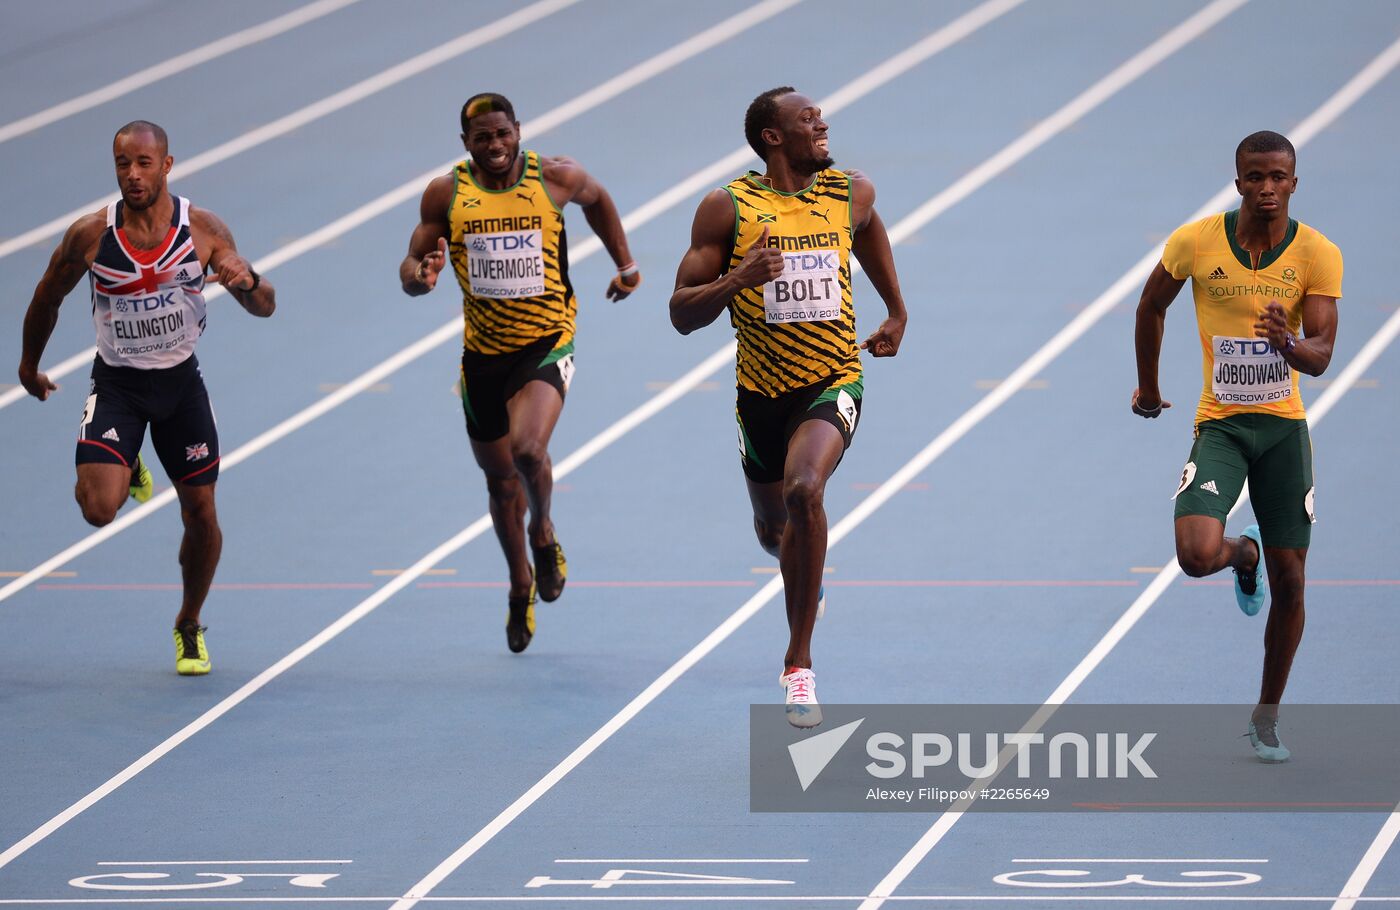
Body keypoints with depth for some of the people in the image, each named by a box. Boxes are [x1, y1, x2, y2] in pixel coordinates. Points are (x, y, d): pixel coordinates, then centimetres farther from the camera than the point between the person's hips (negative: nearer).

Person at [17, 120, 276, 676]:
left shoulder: (203, 229, -11)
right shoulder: (90, 235, -14)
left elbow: (265, 307, -6)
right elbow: (48, 298, 5)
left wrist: (247, 282, -29)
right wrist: (29, 364, 15)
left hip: (180, 381, 1)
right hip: (116, 383, -1)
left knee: (201, 515, 5)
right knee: (98, 509, -20)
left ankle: (189, 627, 31)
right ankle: (126, 471, 19)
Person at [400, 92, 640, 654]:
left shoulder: (555, 178, -7)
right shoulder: (446, 194, -5)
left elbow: (596, 198, 16)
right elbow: (412, 266, 0)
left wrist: (624, 264, 18)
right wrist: (421, 277, -23)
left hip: (546, 344, -3)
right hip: (483, 352, 3)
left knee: (527, 449, -27)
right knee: (499, 476, 14)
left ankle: (543, 533, 6)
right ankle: (521, 585, 38)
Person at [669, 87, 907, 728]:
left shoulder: (851, 193, -2)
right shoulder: (728, 208, -9)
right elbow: (683, 314, -9)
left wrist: (897, 311, 28)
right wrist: (738, 279, -27)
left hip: (833, 380, -1)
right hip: (762, 390, 1)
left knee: (804, 489, -29)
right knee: (773, 528, 19)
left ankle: (799, 663, -20)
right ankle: (803, 570, 60)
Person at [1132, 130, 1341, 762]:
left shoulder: (1318, 254, -6)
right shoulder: (1196, 243, -7)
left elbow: (1321, 355, -11)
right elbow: (1151, 307, 11)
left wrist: (1288, 343, -33)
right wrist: (1147, 386, 20)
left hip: (1284, 426, 1)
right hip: (1220, 424, -1)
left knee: (1289, 580, 2)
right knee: (1198, 555, -22)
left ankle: (1267, 715, 20)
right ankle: (1243, 556, 18)